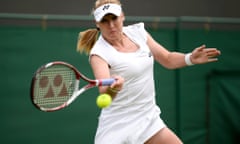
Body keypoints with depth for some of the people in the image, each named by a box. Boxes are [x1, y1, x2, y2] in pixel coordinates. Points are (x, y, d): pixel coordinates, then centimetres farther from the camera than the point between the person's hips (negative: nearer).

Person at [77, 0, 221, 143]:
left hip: (149, 120, 6)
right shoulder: (99, 52, -17)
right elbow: (104, 94, -33)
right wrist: (113, 88, -55)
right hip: (117, 126, -5)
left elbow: (168, 59, 11)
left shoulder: (137, 32, 0)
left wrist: (190, 58, -8)